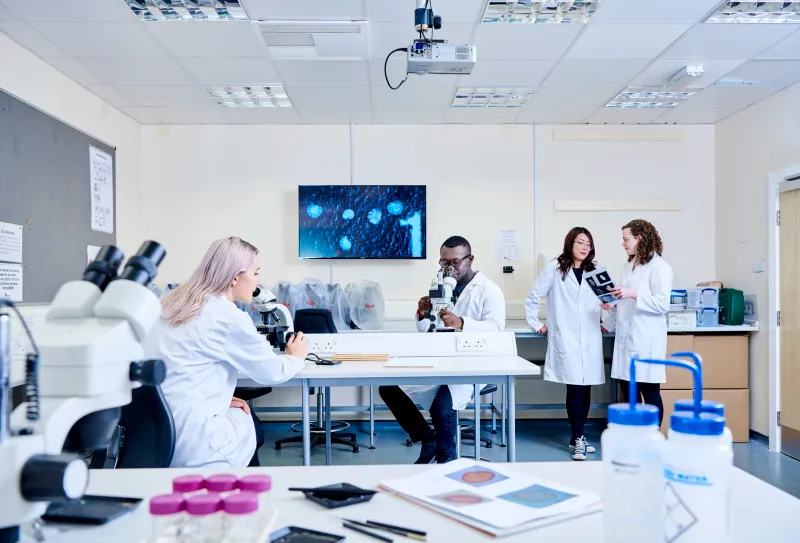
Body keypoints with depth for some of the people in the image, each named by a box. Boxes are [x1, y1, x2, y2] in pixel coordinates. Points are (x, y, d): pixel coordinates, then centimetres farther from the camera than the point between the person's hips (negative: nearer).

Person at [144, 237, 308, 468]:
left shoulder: (173, 303, 9)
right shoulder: (229, 318, -14)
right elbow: (272, 372, 0)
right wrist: (296, 358, 19)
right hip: (187, 445, -8)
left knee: (242, 415, 24)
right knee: (253, 425, 17)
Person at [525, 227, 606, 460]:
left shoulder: (595, 271, 13)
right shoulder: (554, 269, 1)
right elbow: (533, 298, 4)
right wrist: (536, 325, 3)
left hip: (590, 340, 4)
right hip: (565, 339, -4)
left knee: (585, 389, 7)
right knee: (575, 387, -11)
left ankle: (577, 436, 19)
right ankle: (577, 439, -3)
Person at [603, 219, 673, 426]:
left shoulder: (659, 267, -9)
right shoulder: (628, 266, 14)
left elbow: (662, 304, -16)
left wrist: (633, 294, -23)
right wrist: (613, 307, 10)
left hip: (645, 339, -7)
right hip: (625, 337, 7)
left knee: (649, 391, 0)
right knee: (628, 390, 11)